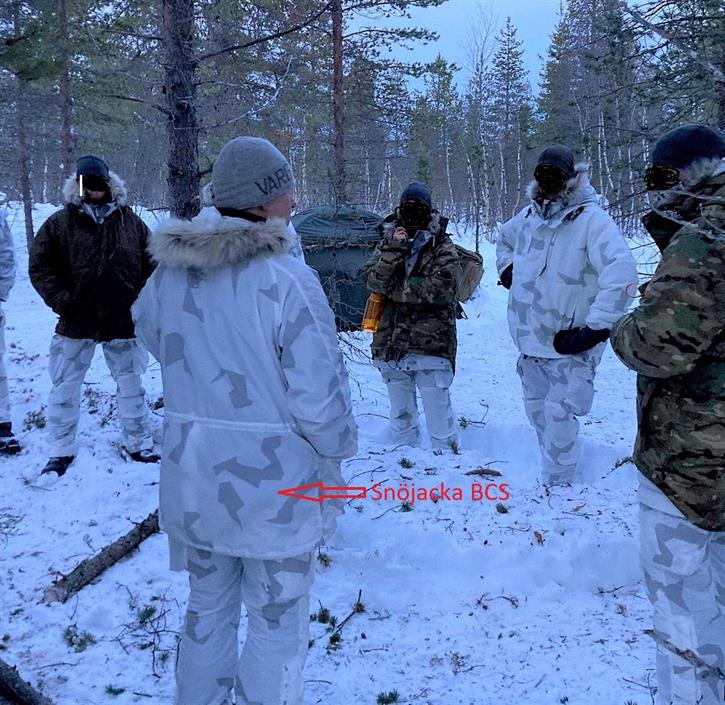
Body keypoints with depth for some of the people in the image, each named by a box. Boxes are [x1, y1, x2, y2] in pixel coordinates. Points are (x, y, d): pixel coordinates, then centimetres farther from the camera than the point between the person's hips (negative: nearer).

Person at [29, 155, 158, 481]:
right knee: (65, 388, 8)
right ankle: (62, 450, 23)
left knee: (131, 386, 11)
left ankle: (138, 444, 26)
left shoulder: (131, 222, 4)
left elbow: (151, 264, 8)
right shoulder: (60, 222, 0)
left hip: (124, 322, 1)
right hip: (76, 323, 0)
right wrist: (61, 301, -8)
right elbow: (39, 266, 1)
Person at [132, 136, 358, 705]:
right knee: (277, 618, 15)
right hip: (275, 478, -5)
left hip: (192, 475, 6)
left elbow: (149, 330, 17)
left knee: (208, 606, 26)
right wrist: (338, 447, -3)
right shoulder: (288, 279, -22)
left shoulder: (169, 272, -3)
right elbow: (319, 395, -21)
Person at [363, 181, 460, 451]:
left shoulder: (443, 247, -1)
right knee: (400, 408, 17)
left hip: (431, 342, -4)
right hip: (391, 339, 4)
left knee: (437, 406, -3)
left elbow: (437, 287, -15)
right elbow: (373, 280, -4)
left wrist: (392, 288, -9)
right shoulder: (387, 242, 9)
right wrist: (393, 250, -17)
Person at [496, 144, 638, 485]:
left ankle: (556, 485, 9)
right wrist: (507, 268, 14)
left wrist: (595, 328, -26)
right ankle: (554, 468, 36)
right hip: (529, 338, 7)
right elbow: (504, 238, 32)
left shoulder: (591, 218, -15)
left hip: (569, 343, -7)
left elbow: (622, 275, -27)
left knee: (558, 416, -7)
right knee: (537, 410, 18)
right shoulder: (529, 216, 7)